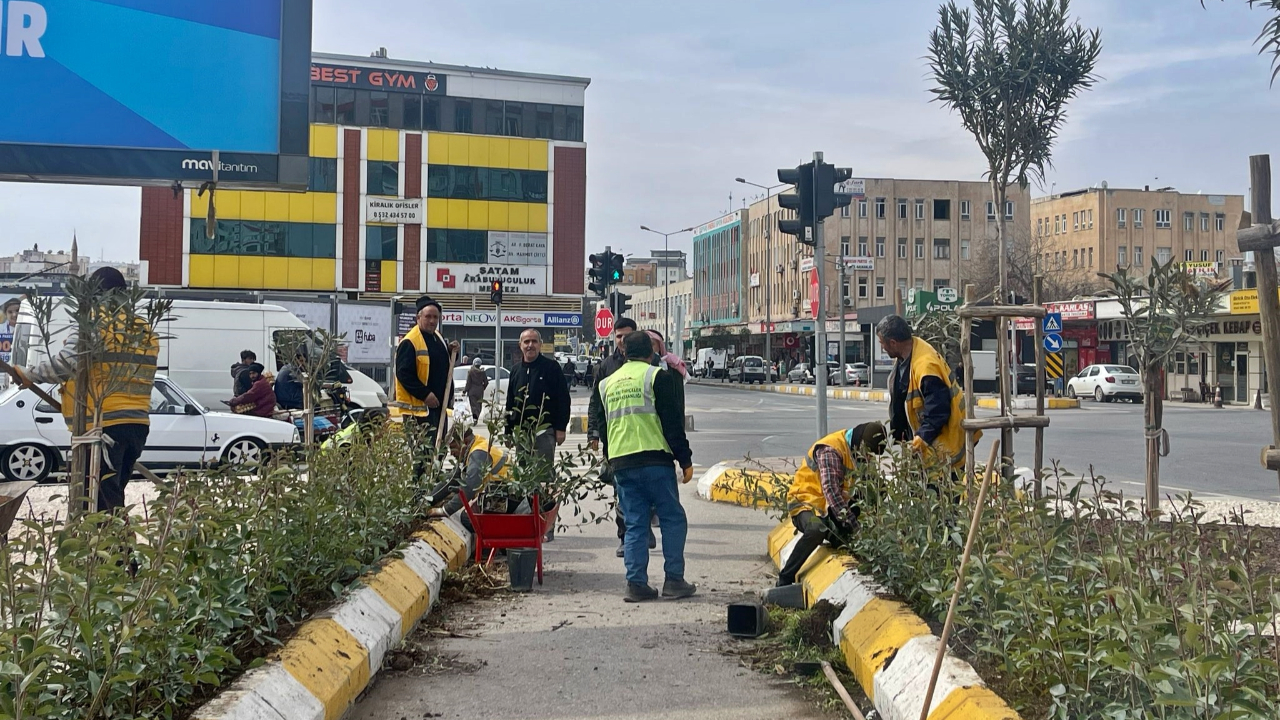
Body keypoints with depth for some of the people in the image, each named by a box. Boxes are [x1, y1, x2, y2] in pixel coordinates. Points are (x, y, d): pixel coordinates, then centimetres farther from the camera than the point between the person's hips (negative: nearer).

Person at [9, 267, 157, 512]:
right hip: (138, 423, 7)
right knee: (114, 493, 17)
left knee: (102, 499, -5)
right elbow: (141, 377, 13)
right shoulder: (147, 332, 14)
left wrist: (28, 375, -3)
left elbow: (66, 363, -16)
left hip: (103, 425, -7)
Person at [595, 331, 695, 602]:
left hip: (620, 463, 5)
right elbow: (672, 422, -5)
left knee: (634, 525, 9)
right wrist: (685, 460, -2)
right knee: (673, 519, 5)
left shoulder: (607, 383, 17)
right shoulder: (657, 377, -1)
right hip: (654, 460, -5)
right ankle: (674, 580, 2)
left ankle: (636, 584, 4)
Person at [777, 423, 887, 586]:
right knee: (817, 530, -36)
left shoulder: (853, 451, 8)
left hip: (827, 510, 10)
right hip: (806, 502, -10)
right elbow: (830, 490, -31)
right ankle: (784, 580, -32)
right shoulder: (831, 450, -22)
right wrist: (851, 522, -33)